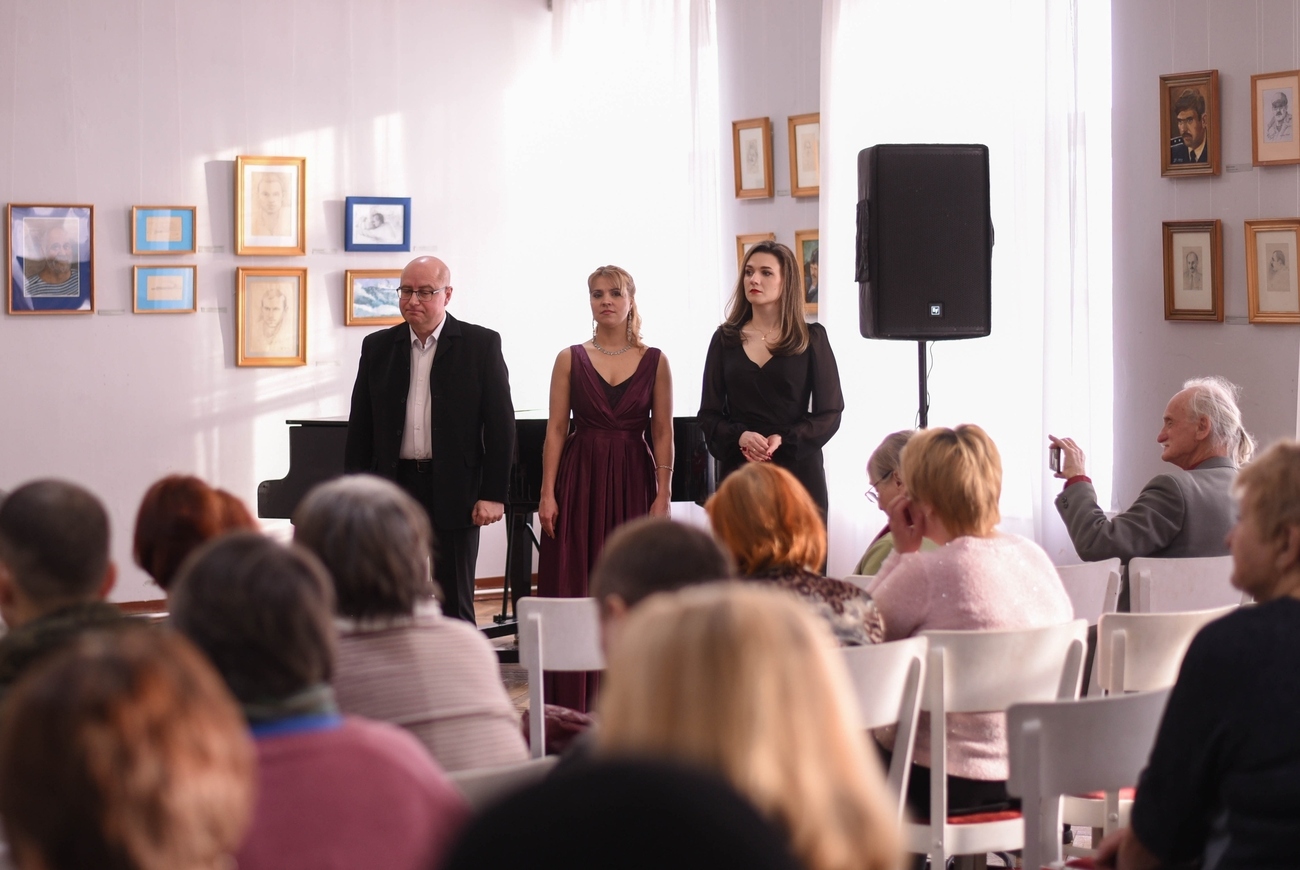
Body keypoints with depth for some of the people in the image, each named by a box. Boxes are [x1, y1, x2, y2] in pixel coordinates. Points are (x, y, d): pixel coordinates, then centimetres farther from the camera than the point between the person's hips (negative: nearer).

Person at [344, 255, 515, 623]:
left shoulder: (481, 344, -1)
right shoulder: (377, 347, 8)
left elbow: (501, 424, -3)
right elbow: (360, 427, 10)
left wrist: (493, 494, -9)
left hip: (454, 490, -3)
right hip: (394, 483, 3)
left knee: (455, 600, 3)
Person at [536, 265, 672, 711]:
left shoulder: (654, 361, 4)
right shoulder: (570, 359, 4)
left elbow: (662, 433, 3)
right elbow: (556, 430, 2)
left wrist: (663, 495, -4)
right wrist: (547, 495, -4)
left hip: (632, 481, 0)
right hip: (580, 480, 0)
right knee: (573, 591, -2)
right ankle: (575, 705, 3)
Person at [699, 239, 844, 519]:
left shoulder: (812, 338, 4)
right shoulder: (725, 338, 10)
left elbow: (830, 412, 2)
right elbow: (709, 413, 8)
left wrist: (784, 440, -14)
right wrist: (740, 437, -13)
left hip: (798, 468, -1)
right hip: (739, 470, 1)